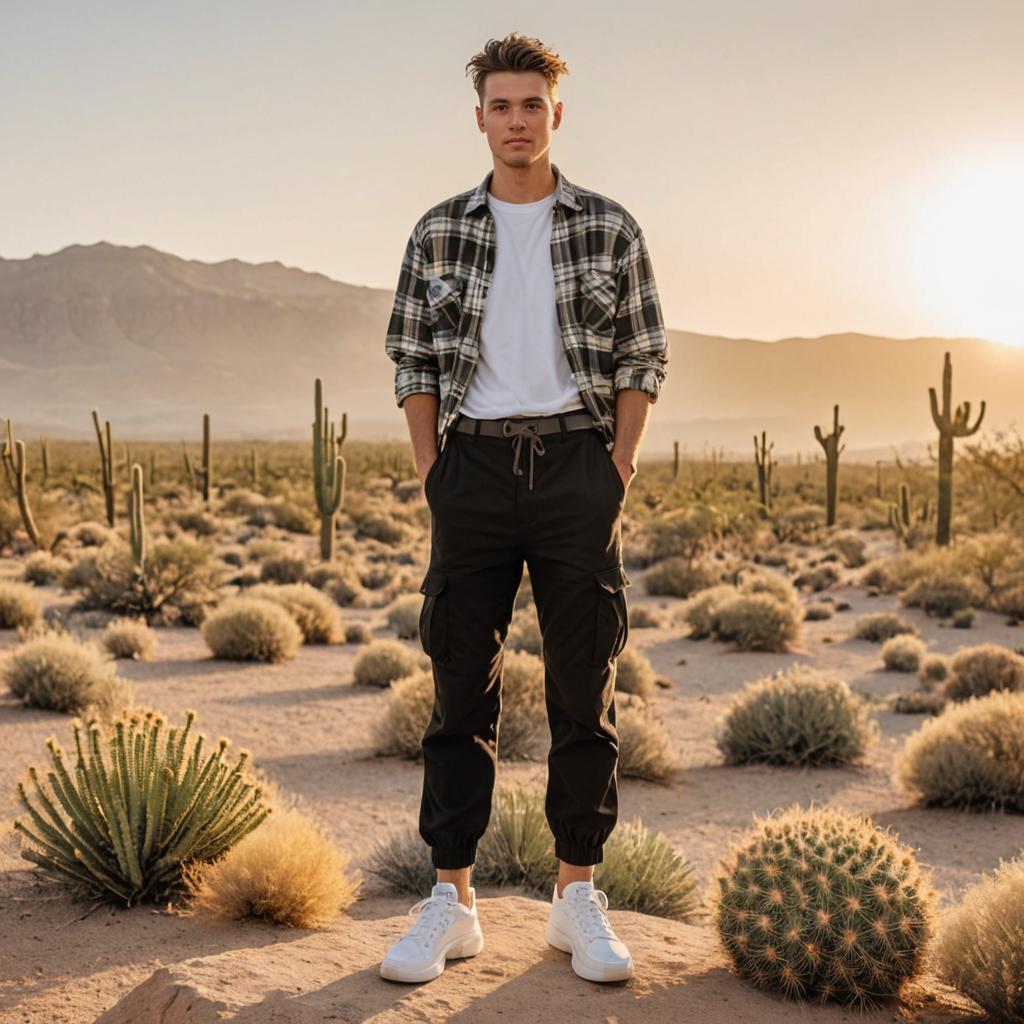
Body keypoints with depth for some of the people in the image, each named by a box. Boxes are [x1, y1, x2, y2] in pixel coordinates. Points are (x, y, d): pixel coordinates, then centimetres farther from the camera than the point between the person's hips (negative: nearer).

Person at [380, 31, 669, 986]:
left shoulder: (611, 229, 6)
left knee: (584, 683, 3)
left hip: (577, 460, 0)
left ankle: (577, 898, 13)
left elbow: (643, 358, 6)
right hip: (475, 463, 1)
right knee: (461, 682, 2)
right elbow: (411, 359, 8)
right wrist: (432, 474, 0)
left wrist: (619, 470, -3)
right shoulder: (439, 232, 7)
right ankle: (450, 901, 10)